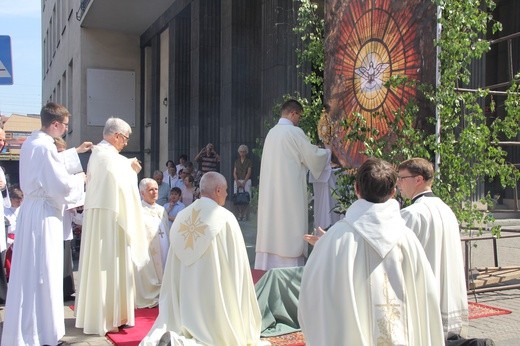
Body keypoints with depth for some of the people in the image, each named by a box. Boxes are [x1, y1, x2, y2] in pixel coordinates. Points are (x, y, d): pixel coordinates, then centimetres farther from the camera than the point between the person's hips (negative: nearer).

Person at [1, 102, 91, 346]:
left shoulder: (31, 142, 10)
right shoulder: (45, 146, -19)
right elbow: (61, 185, -20)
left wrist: (76, 152, 32)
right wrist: (80, 179, -1)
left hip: (31, 209, 10)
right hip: (44, 214, -10)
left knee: (29, 270, 17)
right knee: (42, 272, -1)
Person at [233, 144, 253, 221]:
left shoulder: (249, 162, 5)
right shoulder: (236, 161, 14)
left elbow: (249, 173, -2)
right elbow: (234, 172, 9)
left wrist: (244, 182, -12)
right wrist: (237, 181, -6)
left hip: (246, 181, -2)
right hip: (237, 181, 3)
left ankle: (245, 215, -6)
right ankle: (240, 214, -2)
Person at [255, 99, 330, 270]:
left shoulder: (271, 132, 12)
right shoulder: (294, 132, -11)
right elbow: (313, 156, -6)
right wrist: (327, 152, 14)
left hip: (270, 190, 8)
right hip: (289, 190, -8)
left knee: (272, 223, 10)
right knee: (290, 224, -3)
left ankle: (266, 267, 15)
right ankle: (290, 266, 0)